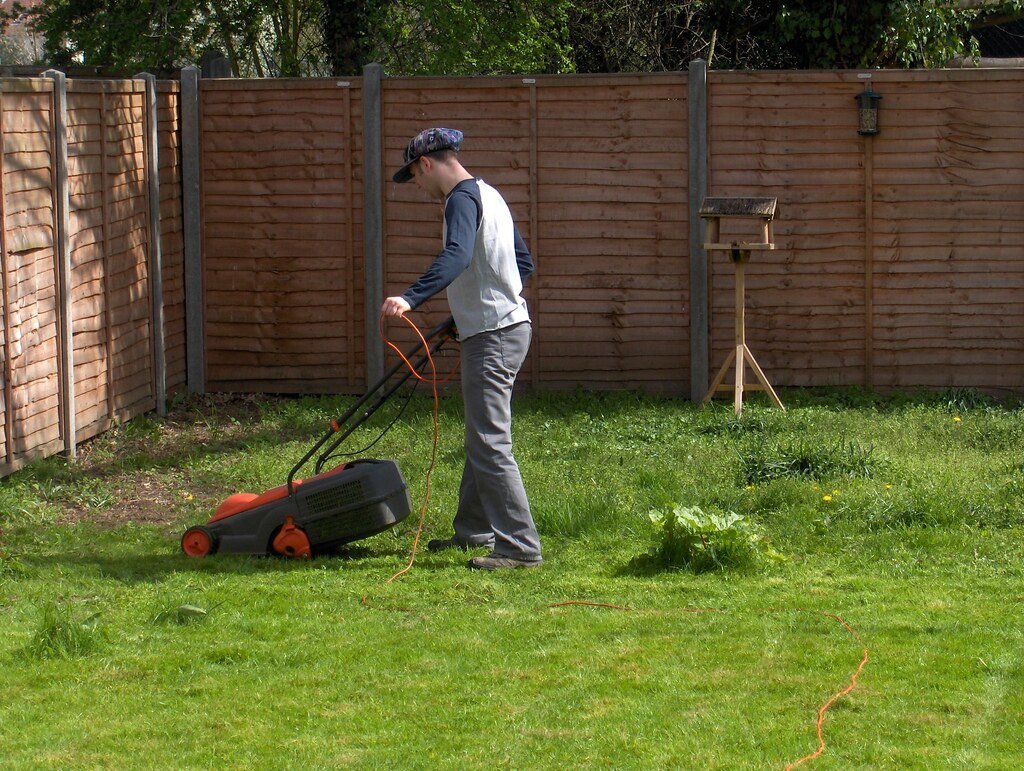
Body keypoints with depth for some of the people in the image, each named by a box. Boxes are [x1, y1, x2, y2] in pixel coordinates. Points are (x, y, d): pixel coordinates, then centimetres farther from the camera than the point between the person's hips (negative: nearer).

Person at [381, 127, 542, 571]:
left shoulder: (462, 199, -13)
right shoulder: (488, 195, 19)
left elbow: (456, 257, -33)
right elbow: (524, 263, 26)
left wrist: (410, 298, -45)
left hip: (493, 335, -11)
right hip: (505, 325, 11)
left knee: (489, 443, -11)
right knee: (480, 438, 20)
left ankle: (521, 548, -13)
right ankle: (473, 529, 32)